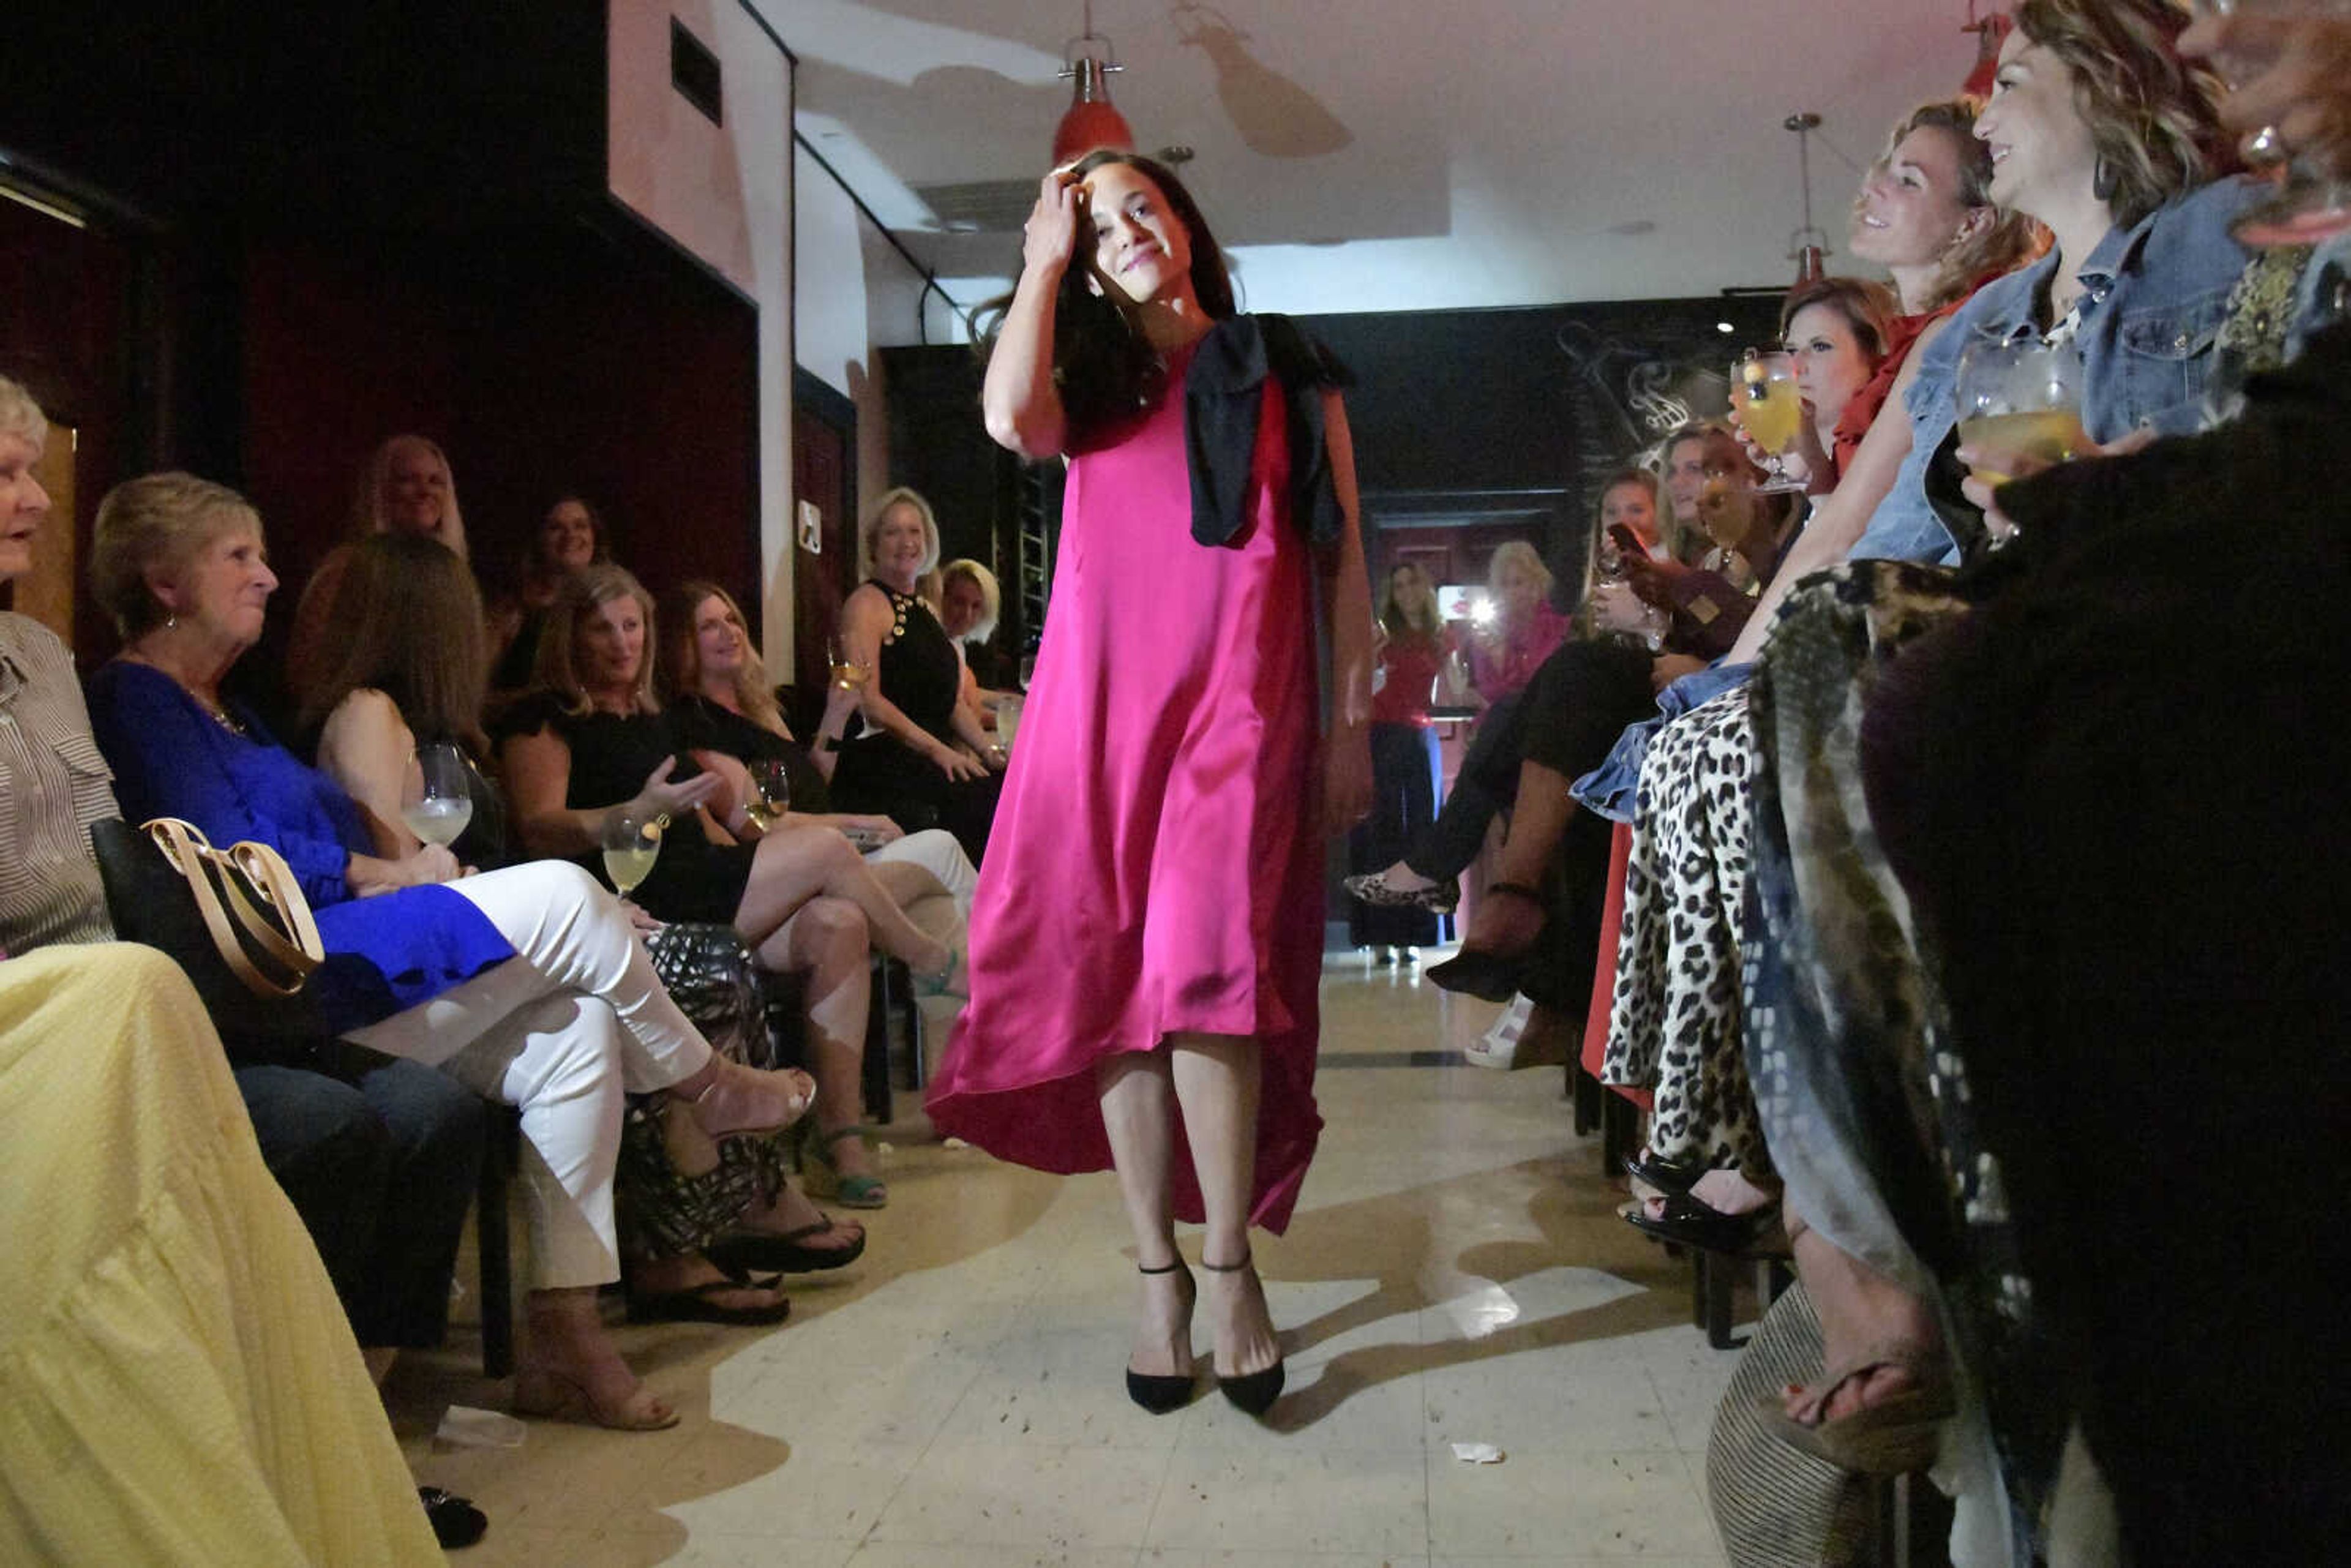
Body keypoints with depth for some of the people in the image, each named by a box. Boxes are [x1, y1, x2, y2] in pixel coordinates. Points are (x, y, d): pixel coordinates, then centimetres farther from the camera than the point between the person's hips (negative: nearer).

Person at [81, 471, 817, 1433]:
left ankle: (564, 1335, -8)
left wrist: (400, 873, 2)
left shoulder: (220, 707, 26)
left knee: (576, 1027, -8)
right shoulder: (134, 701, -3)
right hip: (285, 990, -10)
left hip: (348, 969, 10)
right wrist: (384, 875, -8)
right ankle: (707, 1087, 6)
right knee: (560, 895, -17)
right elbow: (231, 862, -16)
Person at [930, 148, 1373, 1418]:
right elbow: (1010, 421, -6)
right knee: (1116, 978, -2)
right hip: (1099, 695, 3)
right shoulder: (1091, 385, 19)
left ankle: (1228, 1259, -8)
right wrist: (1042, 258, 5)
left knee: (1207, 963, -19)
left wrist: (1352, 720, 2)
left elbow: (1343, 560, 10)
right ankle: (1156, 1267, 7)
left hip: (1239, 695, -2)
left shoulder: (1286, 373, 15)